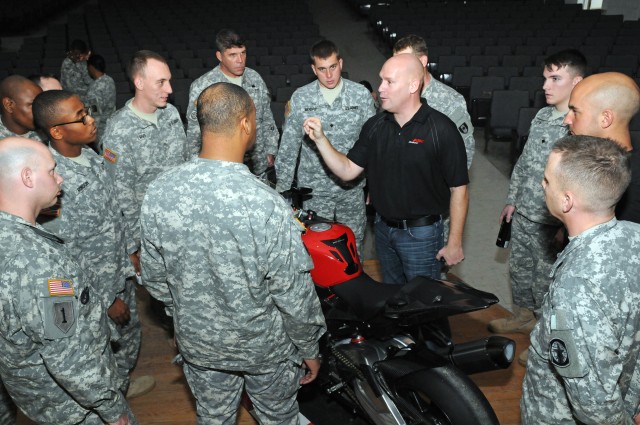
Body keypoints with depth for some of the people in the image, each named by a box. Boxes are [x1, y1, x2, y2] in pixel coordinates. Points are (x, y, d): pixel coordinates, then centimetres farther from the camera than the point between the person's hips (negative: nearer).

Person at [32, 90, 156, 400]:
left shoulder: (89, 155, -5)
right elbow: (64, 256, -24)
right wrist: (107, 299, -17)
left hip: (119, 271, 8)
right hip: (94, 287, -8)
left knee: (129, 331, 27)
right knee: (104, 349, 15)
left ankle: (121, 385, 54)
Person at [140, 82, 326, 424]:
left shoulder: (158, 193, -17)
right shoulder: (266, 205, -31)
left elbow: (154, 279, -4)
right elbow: (294, 296, -22)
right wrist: (309, 350, -4)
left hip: (197, 344, 4)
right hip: (263, 345, -3)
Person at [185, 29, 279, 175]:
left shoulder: (255, 78, -1)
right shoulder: (201, 87, -14)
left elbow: (267, 117, 10)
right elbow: (194, 133, -7)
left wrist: (270, 151, 10)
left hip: (259, 166, 4)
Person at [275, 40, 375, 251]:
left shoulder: (361, 95, -5)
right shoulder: (300, 98, -4)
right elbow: (288, 146, 1)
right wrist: (282, 188, 2)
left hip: (352, 186, 1)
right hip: (314, 186, 0)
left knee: (354, 240, 14)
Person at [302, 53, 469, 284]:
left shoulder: (442, 130, -18)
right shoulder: (375, 126, -1)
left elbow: (458, 189, -14)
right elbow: (348, 171, 0)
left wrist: (454, 243, -13)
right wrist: (320, 139, -12)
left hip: (421, 234, -5)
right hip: (383, 228, 5)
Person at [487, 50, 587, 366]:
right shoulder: (542, 116, 4)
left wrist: (566, 228, -18)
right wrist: (512, 200, 15)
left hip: (551, 224, -7)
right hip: (522, 215, 7)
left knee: (545, 281, 7)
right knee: (518, 269, 22)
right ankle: (523, 316, 45)